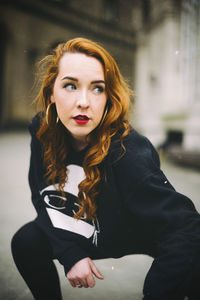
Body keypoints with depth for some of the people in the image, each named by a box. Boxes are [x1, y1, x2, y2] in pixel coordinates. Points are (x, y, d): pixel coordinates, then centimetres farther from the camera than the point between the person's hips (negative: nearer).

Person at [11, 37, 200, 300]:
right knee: (26, 242, -12)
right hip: (81, 233, 4)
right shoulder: (42, 132, -17)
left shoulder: (128, 151, -34)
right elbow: (42, 197, -8)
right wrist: (70, 252, -18)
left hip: (139, 234, -3)